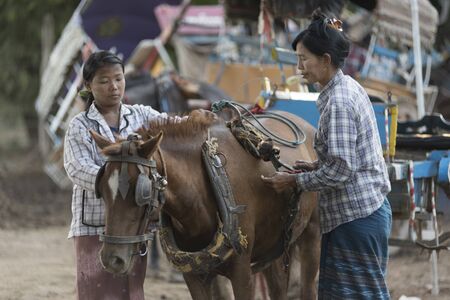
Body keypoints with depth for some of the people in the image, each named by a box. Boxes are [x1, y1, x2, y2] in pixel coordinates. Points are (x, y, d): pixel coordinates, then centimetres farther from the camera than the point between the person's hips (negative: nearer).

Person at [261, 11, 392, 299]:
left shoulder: (337, 102, -19)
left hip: (355, 218, -10)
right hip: (372, 207, 10)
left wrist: (295, 181, -11)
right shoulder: (351, 87, 11)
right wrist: (318, 165, 12)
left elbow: (340, 171, -22)